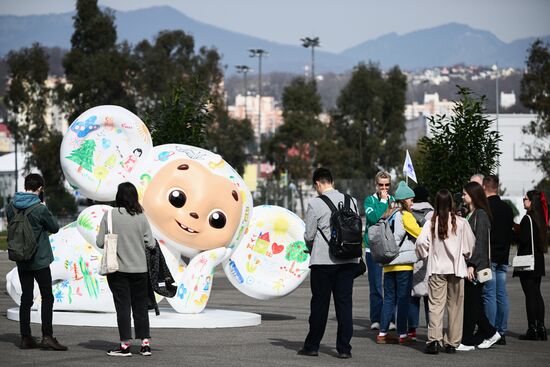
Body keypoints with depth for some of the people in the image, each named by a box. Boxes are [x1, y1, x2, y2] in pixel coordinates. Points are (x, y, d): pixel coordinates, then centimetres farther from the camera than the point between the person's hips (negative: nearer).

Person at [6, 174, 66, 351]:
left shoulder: (11, 207, 1)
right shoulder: (40, 209, -16)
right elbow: (55, 227, -3)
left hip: (21, 261, 5)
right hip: (40, 260, -5)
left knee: (26, 298, 10)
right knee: (47, 298, 1)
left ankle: (25, 338, 10)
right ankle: (47, 336, -6)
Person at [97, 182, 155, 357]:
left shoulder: (110, 215, -10)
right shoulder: (141, 217, -5)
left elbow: (100, 242, -9)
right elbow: (151, 243, -3)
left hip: (117, 269, -2)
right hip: (140, 269, 2)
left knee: (123, 306, 4)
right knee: (141, 306, 11)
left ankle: (125, 344, 4)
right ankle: (145, 343, 12)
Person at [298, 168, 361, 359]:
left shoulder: (315, 204, -8)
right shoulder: (351, 201, 4)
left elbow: (309, 236, -4)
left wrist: (311, 246, 17)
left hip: (323, 259, -3)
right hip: (348, 260, 3)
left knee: (320, 303, 7)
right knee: (344, 303, 6)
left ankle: (312, 346, 14)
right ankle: (344, 348, 4)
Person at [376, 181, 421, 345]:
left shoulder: (389, 216, 12)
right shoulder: (405, 215, -8)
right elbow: (419, 233, -9)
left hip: (388, 263, 6)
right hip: (403, 262, -6)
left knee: (389, 298, 10)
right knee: (403, 299, -2)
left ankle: (382, 333, 7)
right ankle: (402, 335, -1)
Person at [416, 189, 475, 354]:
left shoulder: (432, 223, -6)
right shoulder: (461, 223, -6)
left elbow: (421, 242, -12)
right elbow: (470, 244, 1)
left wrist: (425, 255, 9)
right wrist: (466, 255, 22)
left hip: (437, 268, 0)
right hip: (456, 268, 0)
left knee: (436, 305, -1)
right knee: (455, 306, 9)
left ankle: (434, 339, -14)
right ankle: (452, 342, 11)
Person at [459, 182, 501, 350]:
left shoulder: (481, 214, -11)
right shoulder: (470, 214, 16)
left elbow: (480, 242, -16)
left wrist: (472, 264, -21)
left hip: (476, 266, -9)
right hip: (468, 264, 9)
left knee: (470, 303, -4)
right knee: (473, 303, 10)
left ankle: (468, 341, 1)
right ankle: (490, 333, 19)